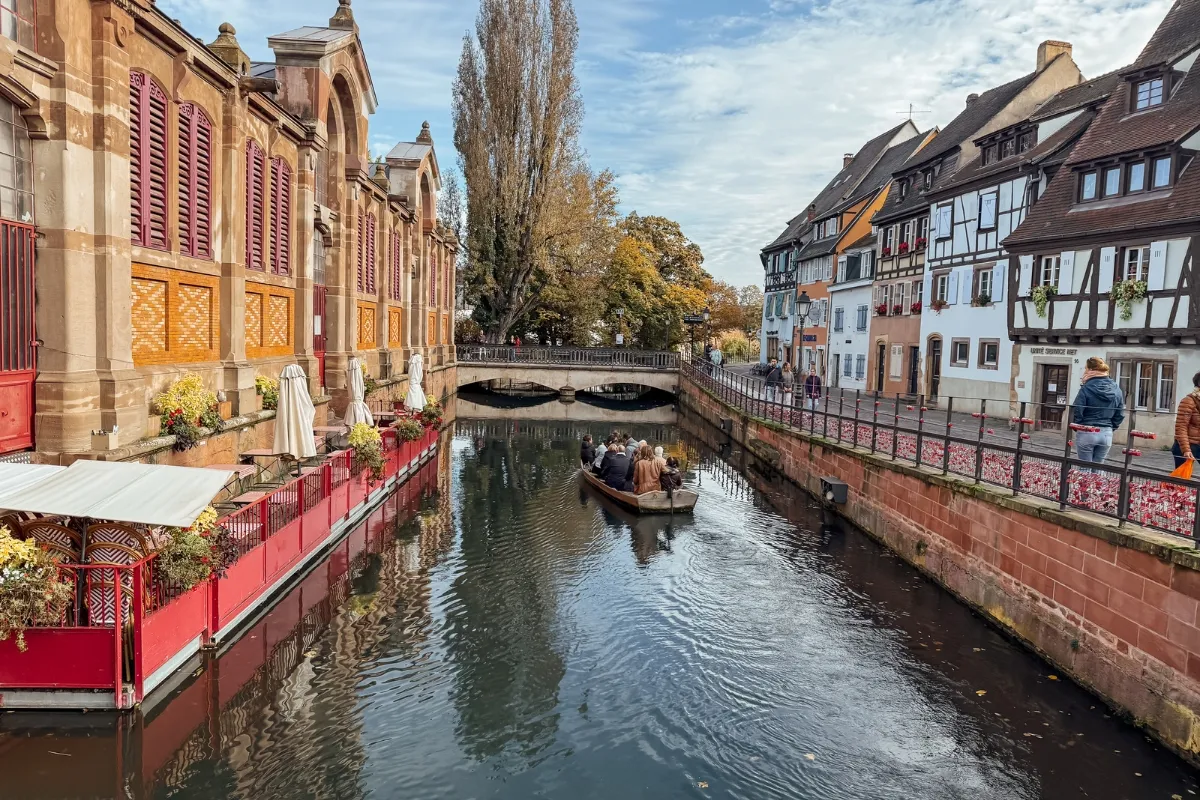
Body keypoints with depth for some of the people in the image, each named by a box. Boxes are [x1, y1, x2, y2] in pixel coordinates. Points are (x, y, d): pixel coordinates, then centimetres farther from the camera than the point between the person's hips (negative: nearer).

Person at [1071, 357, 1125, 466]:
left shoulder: (1086, 388, -14)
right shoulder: (1116, 389, 4)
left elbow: (1076, 411, -15)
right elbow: (1120, 414, 8)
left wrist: (1077, 426, 2)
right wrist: (1111, 426, 19)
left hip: (1086, 433, -5)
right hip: (1107, 434, 5)